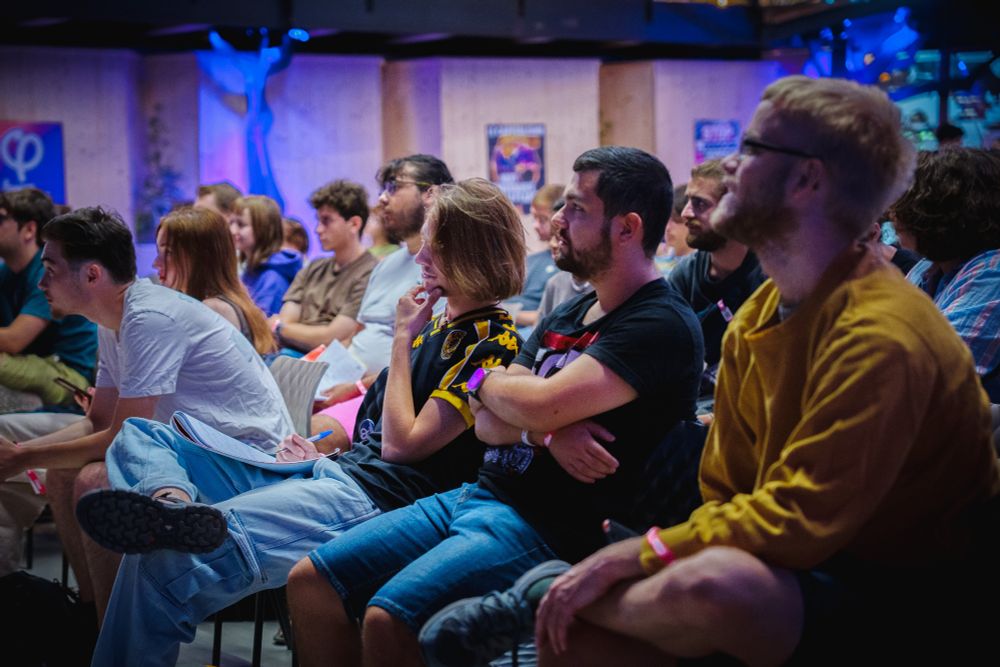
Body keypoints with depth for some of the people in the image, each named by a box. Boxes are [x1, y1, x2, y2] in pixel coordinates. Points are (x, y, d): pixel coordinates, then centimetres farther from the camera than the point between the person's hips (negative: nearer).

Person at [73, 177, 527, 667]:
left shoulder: (491, 342, -8)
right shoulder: (438, 323, 21)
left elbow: (402, 443, -13)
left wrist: (402, 338, -4)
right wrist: (322, 454, 9)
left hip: (374, 499, -10)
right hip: (332, 472, 11)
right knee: (138, 438, 3)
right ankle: (173, 503, -32)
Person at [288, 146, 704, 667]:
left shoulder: (664, 325, -12)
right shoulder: (568, 316, 17)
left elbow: (540, 405, -22)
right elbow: (487, 424, 11)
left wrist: (487, 382, 1)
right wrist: (545, 433, -12)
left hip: (548, 526, -9)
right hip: (480, 494, 9)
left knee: (388, 615, -29)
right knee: (310, 581, 1)